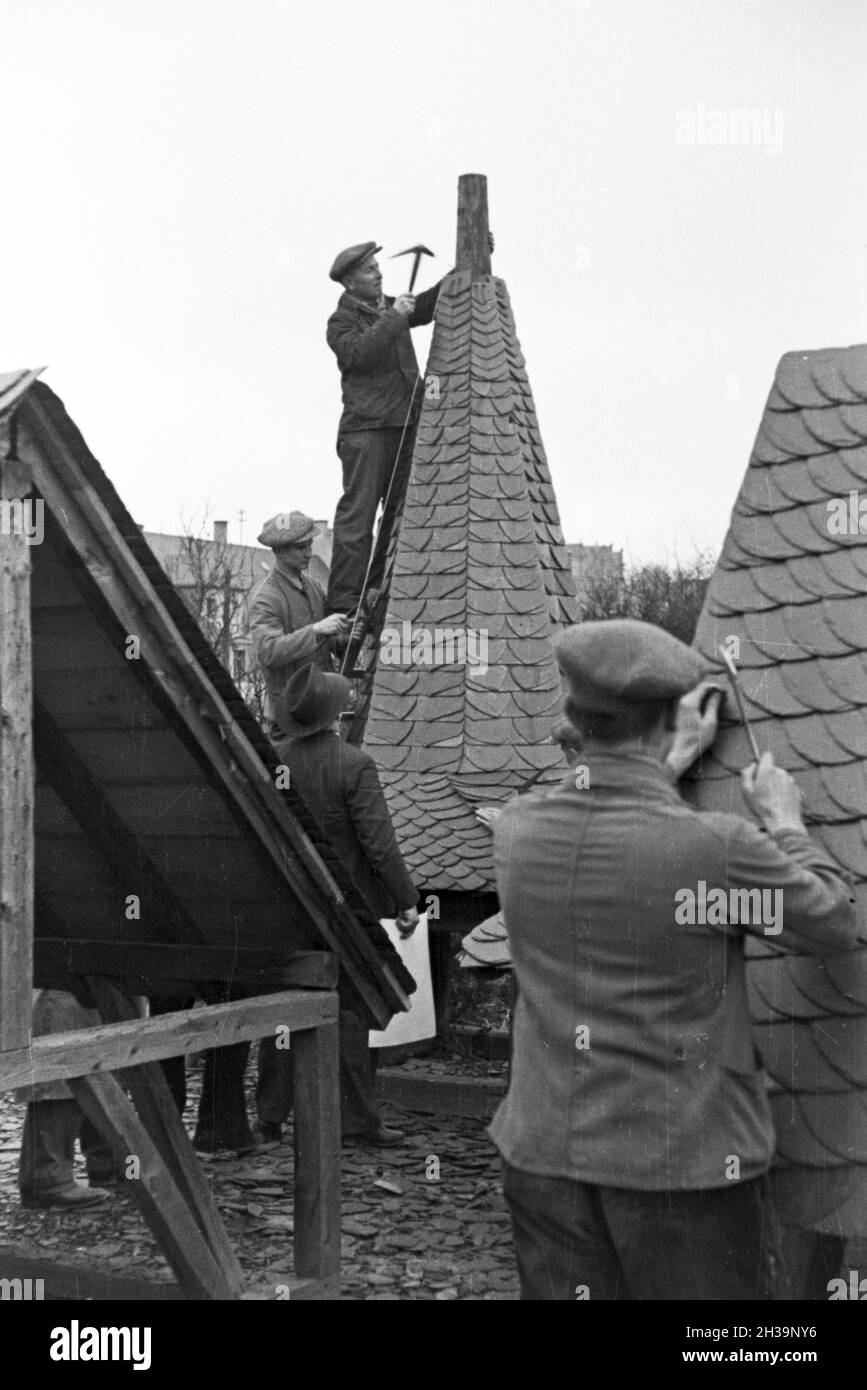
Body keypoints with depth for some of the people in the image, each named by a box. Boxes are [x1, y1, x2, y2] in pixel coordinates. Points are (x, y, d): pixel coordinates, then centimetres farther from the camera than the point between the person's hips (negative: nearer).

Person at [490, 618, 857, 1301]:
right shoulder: (721, 848, -20)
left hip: (544, 1156, 5)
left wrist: (679, 759, 22)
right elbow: (834, 924, -2)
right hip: (683, 1167, -4)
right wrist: (786, 822, 12)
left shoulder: (517, 830, -6)